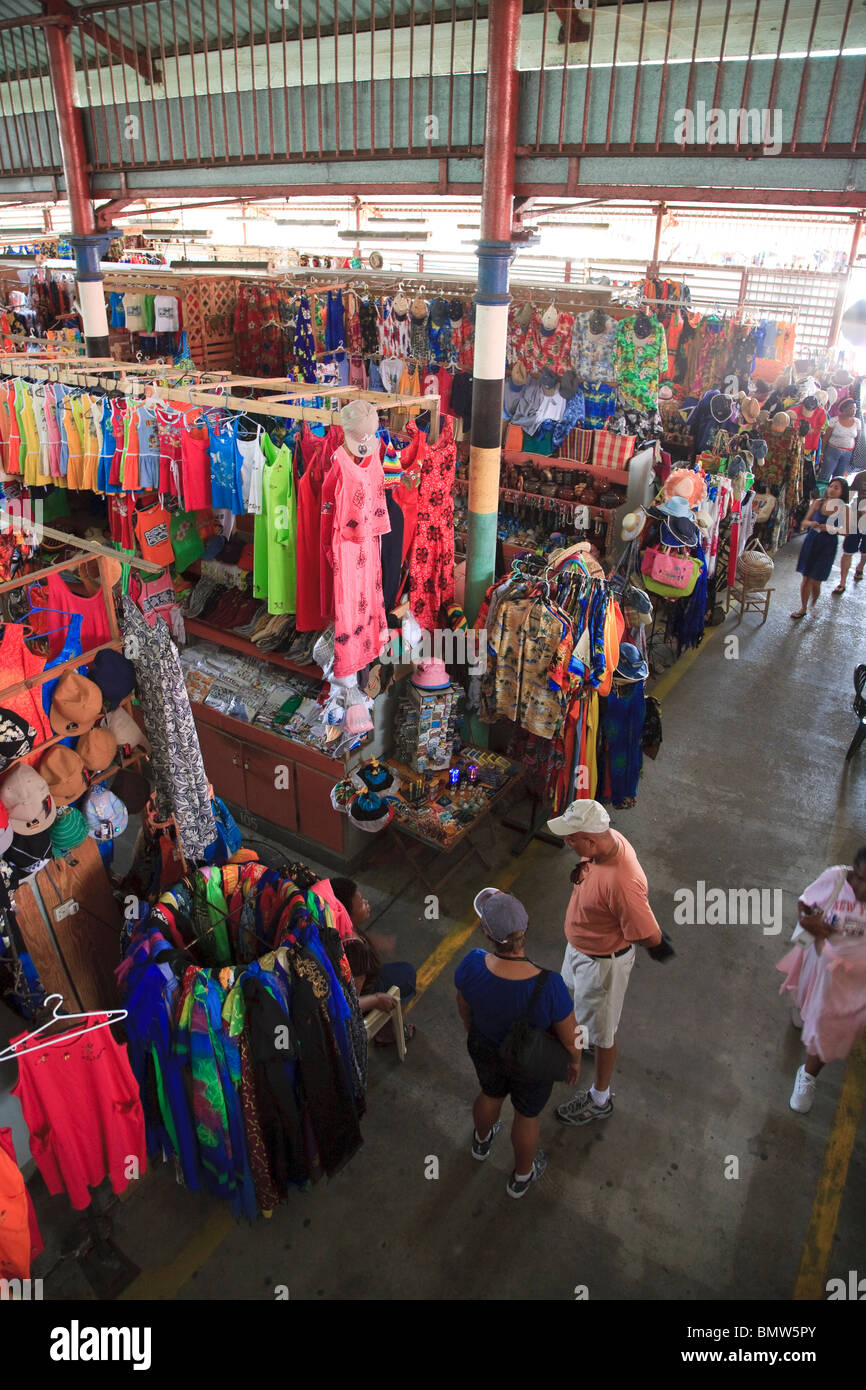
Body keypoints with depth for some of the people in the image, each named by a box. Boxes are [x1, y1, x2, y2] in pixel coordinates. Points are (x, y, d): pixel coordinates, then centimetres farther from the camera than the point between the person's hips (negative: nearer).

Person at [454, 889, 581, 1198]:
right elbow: (570, 1038, -22)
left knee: (491, 1093, 36)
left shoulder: (472, 965, -34)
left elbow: (464, 1005, -10)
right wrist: (575, 1060, 1)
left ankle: (482, 1142, 67)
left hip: (485, 1048, 3)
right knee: (527, 1113, 30)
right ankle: (521, 1177, 58)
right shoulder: (549, 987, -42)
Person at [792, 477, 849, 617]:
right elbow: (804, 522, 5)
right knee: (805, 578, 6)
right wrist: (811, 523, -17)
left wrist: (832, 529, -19)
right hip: (811, 542, 2)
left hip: (827, 546, -2)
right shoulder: (818, 503, 0)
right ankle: (803, 608, 21)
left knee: (815, 581, -1)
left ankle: (813, 604, 27)